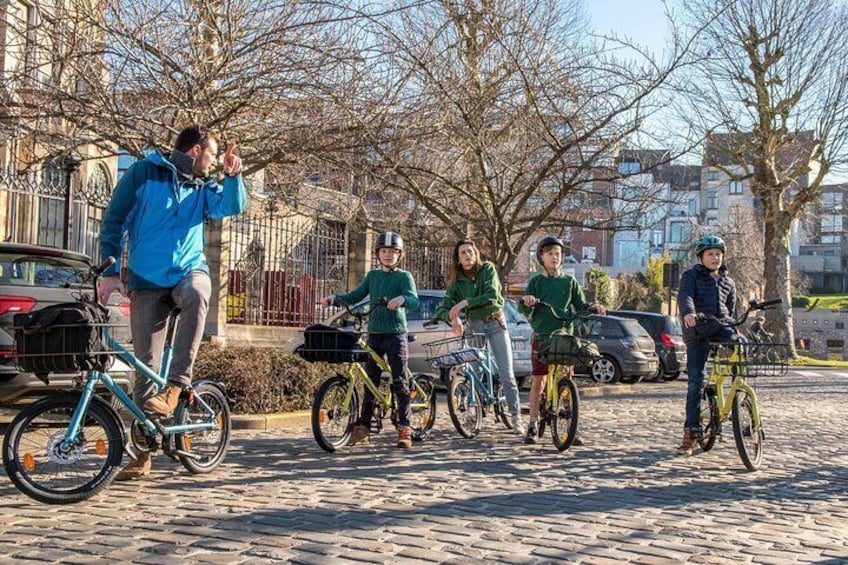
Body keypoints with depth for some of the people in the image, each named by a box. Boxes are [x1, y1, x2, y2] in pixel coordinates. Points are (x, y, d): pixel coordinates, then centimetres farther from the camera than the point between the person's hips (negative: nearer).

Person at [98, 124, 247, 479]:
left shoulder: (202, 187, 13)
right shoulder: (144, 172, 3)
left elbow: (231, 206, -2)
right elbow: (114, 220, 0)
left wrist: (233, 176, -19)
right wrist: (111, 270, -7)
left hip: (189, 270, 2)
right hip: (147, 281, -2)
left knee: (197, 293, -36)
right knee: (146, 366, -2)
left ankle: (177, 383, -25)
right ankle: (142, 454, 9)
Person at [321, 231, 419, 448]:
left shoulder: (404, 276, 0)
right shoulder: (373, 275, 15)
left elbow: (414, 300, -15)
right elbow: (355, 296, 15)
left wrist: (402, 299, -37)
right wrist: (334, 298, -2)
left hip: (396, 333, -5)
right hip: (374, 334, 5)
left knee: (400, 381, -5)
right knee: (369, 381, 6)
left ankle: (404, 429, -1)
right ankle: (363, 427, 11)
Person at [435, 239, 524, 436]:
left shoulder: (487, 269, -6)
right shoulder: (456, 281, 0)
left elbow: (492, 295, -20)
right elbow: (442, 308, -8)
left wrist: (465, 302, -26)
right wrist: (453, 317, -30)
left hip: (496, 322, -2)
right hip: (474, 325, 2)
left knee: (506, 372, -5)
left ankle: (516, 417, -1)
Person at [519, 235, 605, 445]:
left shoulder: (569, 282, 9)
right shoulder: (536, 282, 5)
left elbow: (580, 305, 8)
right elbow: (525, 309, -3)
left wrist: (594, 308, -12)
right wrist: (525, 301, -26)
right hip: (541, 336, -1)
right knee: (538, 380, 2)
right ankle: (533, 426, 10)